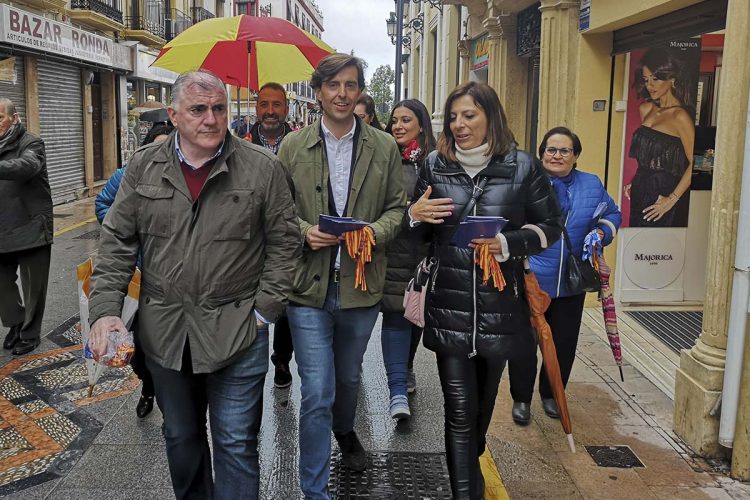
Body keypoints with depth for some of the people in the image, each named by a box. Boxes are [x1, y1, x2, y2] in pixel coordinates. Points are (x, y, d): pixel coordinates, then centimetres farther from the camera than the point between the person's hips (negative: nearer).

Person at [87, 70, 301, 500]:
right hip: (165, 331, 4)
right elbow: (117, 243, 5)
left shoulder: (263, 167, -5)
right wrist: (105, 310, -5)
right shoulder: (144, 167, 3)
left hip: (237, 332, -3)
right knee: (181, 437, 21)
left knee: (236, 444, 4)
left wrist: (264, 311, -8)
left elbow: (284, 242, -2)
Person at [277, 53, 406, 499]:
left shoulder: (385, 147, 4)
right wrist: (303, 230, -15)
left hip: (361, 283, 2)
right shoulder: (293, 146, 1)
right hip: (309, 285, -2)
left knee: (348, 376, 22)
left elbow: (398, 206, 6)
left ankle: (345, 431, 54)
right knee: (317, 392, -3)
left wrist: (376, 231, -14)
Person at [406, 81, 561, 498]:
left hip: (500, 303, 1)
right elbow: (420, 233, 11)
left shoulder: (522, 166, -4)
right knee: (459, 409, -1)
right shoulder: (435, 165, 2)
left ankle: (470, 462, 50)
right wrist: (415, 215, -12)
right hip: (449, 306, 0)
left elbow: (551, 226, 1)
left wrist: (508, 243, -16)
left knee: (485, 398, 21)